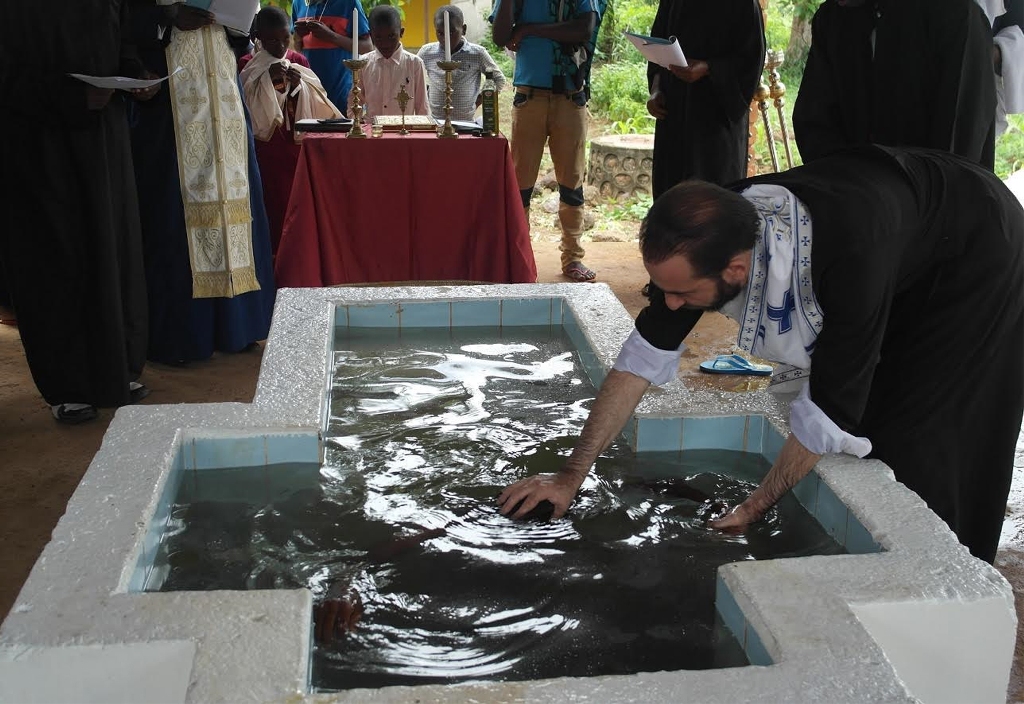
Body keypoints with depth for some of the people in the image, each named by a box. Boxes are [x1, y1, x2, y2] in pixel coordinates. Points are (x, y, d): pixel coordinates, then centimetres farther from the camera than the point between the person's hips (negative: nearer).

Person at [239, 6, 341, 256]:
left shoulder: (299, 61, 8)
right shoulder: (247, 64, 0)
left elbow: (313, 103, 7)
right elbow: (244, 101, -9)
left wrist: (299, 84, -12)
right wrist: (267, 78, -18)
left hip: (296, 143, 3)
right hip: (265, 145, -2)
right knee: (271, 203, -5)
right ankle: (273, 254, 3)